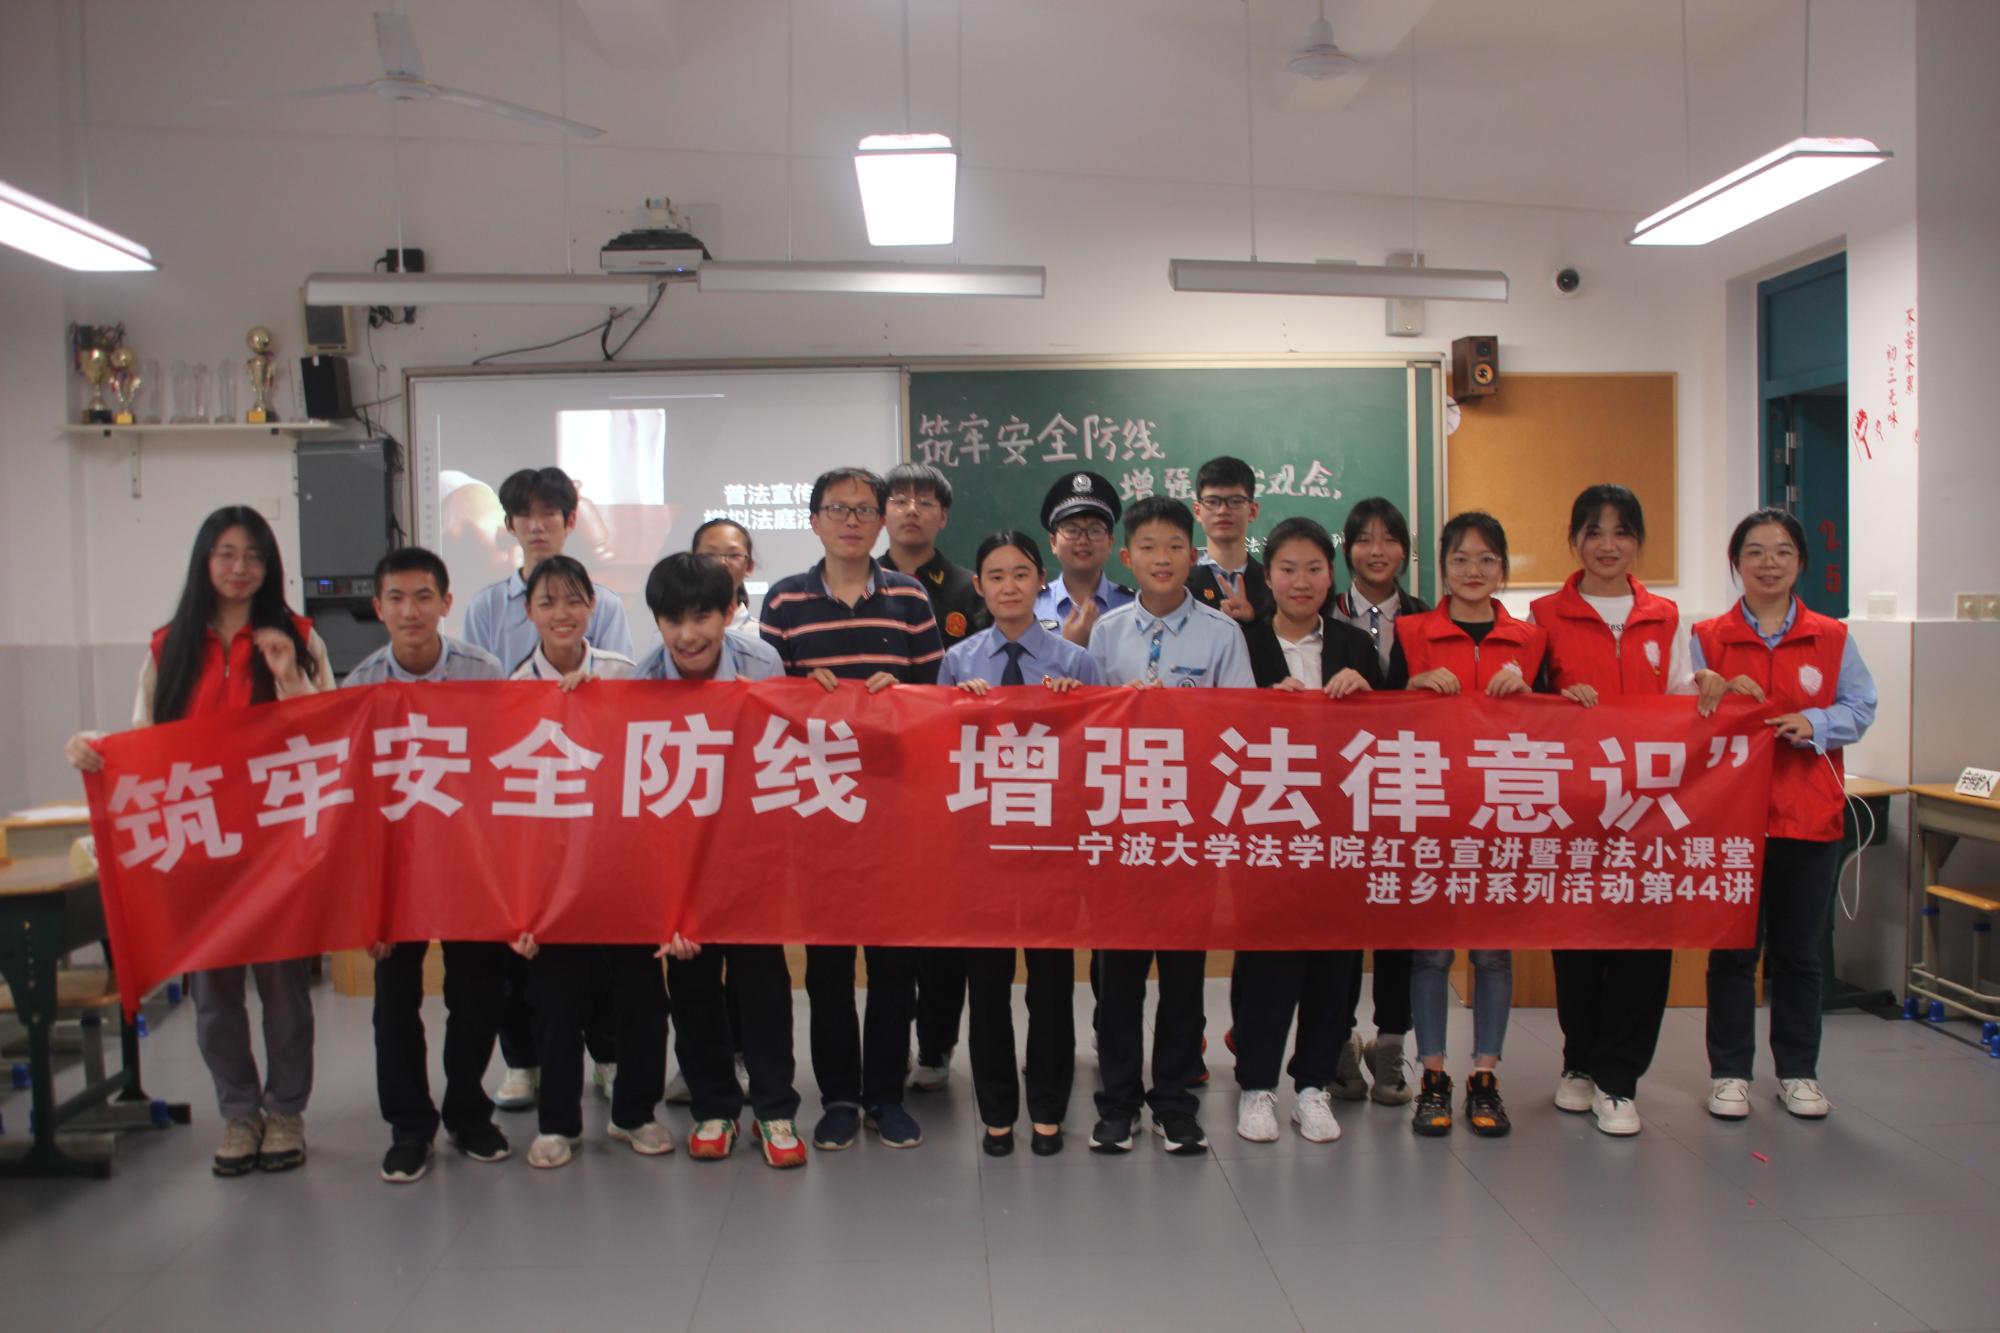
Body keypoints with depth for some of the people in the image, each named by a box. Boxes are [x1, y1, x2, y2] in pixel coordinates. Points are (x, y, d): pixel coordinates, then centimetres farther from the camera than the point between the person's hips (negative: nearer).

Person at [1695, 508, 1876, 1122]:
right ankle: (1729, 1072, 15)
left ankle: (1798, 1071, 24)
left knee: (1799, 951, 11)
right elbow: (1687, 718, 3)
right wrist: (1719, 699, -18)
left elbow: (1861, 706, 0)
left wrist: (1814, 723, -19)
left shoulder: (1833, 639, 6)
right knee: (1733, 950, 5)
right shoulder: (1707, 638, 4)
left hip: (1810, 816, 1)